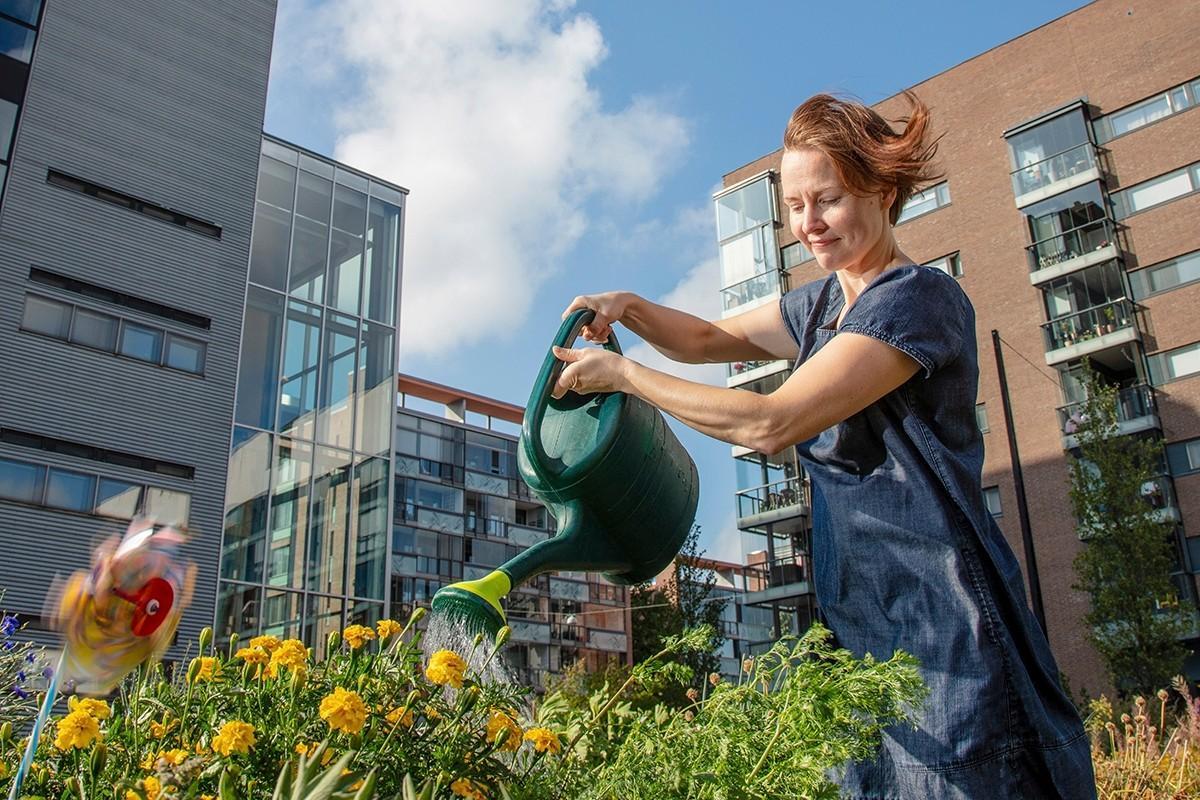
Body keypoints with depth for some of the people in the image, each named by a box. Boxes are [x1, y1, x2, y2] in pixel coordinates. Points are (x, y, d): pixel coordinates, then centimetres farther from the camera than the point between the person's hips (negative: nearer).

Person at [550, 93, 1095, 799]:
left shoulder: (920, 298, -15)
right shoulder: (821, 304, 14)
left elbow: (771, 424, -20)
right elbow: (711, 338, 23)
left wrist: (623, 374, -15)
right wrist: (628, 308, 2)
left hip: (942, 622, -8)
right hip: (865, 623, 8)